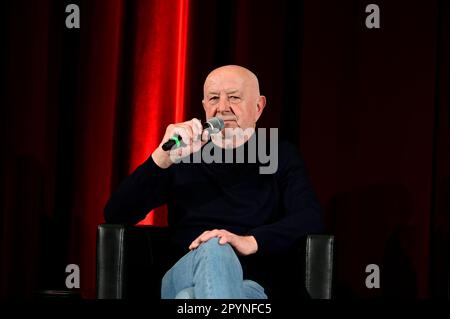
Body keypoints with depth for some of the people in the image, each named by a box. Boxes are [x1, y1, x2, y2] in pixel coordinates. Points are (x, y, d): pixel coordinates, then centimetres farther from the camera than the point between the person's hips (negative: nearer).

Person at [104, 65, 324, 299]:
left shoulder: (281, 157, 15)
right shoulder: (183, 157, 16)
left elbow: (312, 220, -4)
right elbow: (115, 215, 6)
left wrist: (250, 242, -23)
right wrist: (162, 157, -9)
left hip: (251, 283, -2)